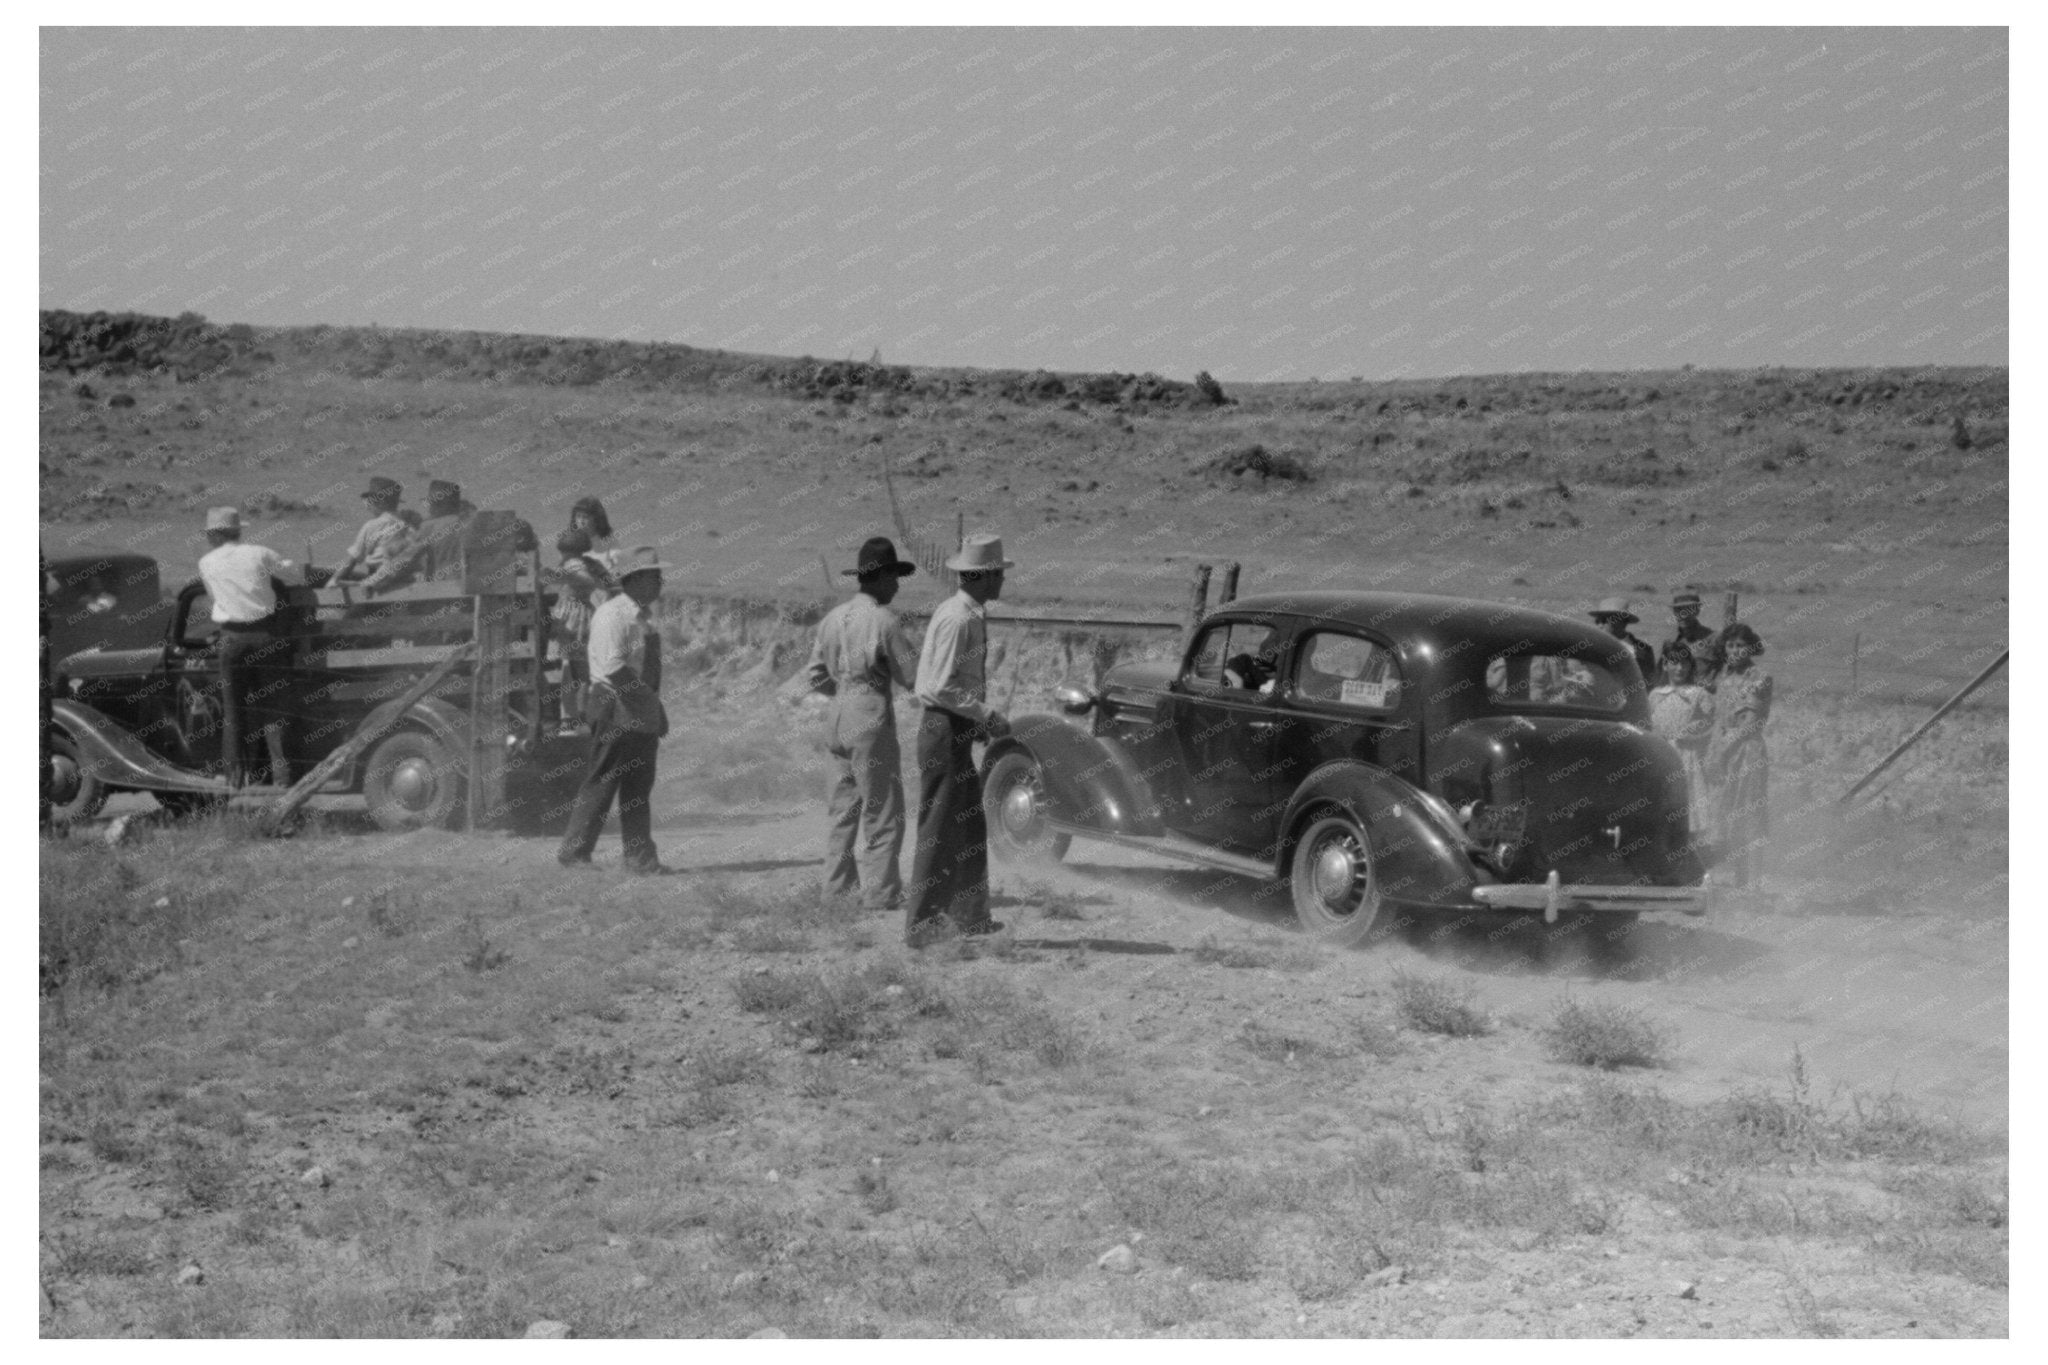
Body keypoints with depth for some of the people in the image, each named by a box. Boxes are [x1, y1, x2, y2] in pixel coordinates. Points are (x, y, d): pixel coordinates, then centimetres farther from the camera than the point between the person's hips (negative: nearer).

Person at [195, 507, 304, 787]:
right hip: (267, 634, 0)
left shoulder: (206, 564, 1)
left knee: (233, 709, 10)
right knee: (273, 706, 6)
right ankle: (281, 773, 0)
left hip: (232, 638, 0)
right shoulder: (259, 554, -2)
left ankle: (236, 775, 8)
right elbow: (296, 575, 7)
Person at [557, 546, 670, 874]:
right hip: (615, 710, -9)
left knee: (640, 786, 8)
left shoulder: (645, 619, 15)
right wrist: (646, 697, -19)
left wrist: (656, 709, 13)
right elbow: (613, 667, -22)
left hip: (643, 712, 9)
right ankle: (573, 852, 4)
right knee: (601, 784, -4)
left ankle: (640, 857, 10)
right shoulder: (610, 615, -14)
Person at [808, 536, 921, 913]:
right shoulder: (884, 621, -13)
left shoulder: (833, 618, 8)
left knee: (844, 808, 13)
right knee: (883, 811, -1)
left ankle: (838, 888, 15)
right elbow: (912, 677, -10)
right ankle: (880, 892, -1)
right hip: (873, 723, -7)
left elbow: (817, 677, 13)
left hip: (840, 722, 7)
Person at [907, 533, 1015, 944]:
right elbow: (940, 687, -23)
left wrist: (980, 719, 13)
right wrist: (987, 715, -17)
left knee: (970, 829, 16)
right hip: (944, 731, -10)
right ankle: (921, 926, 1)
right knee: (938, 832, -5)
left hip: (958, 732, 10)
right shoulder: (957, 619, -18)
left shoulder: (971, 616, 12)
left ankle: (970, 917, 26)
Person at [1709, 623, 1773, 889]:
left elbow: (1752, 723, -9)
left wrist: (1724, 748, -11)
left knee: (1749, 819, -7)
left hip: (1748, 752, -6)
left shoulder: (1760, 679, -5)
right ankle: (1733, 879, 8)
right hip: (1723, 755, 6)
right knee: (1726, 820, 4)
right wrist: (1713, 754, 4)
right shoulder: (1725, 677, 14)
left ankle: (1753, 882, -6)